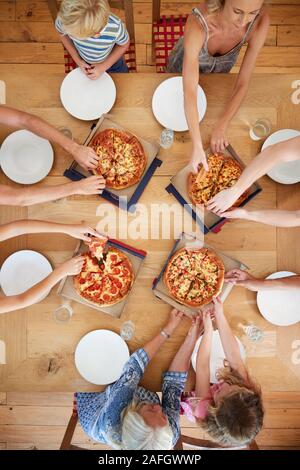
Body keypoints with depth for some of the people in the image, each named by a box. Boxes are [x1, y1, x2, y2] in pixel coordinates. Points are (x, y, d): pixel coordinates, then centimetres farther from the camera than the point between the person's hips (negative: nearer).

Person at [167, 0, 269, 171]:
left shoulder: (261, 22, -36)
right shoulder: (198, 23, -46)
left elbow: (243, 83, -30)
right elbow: (190, 92, -49)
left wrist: (222, 126, -36)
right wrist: (197, 146, -53)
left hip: (219, 70, 2)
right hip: (185, 66, -2)